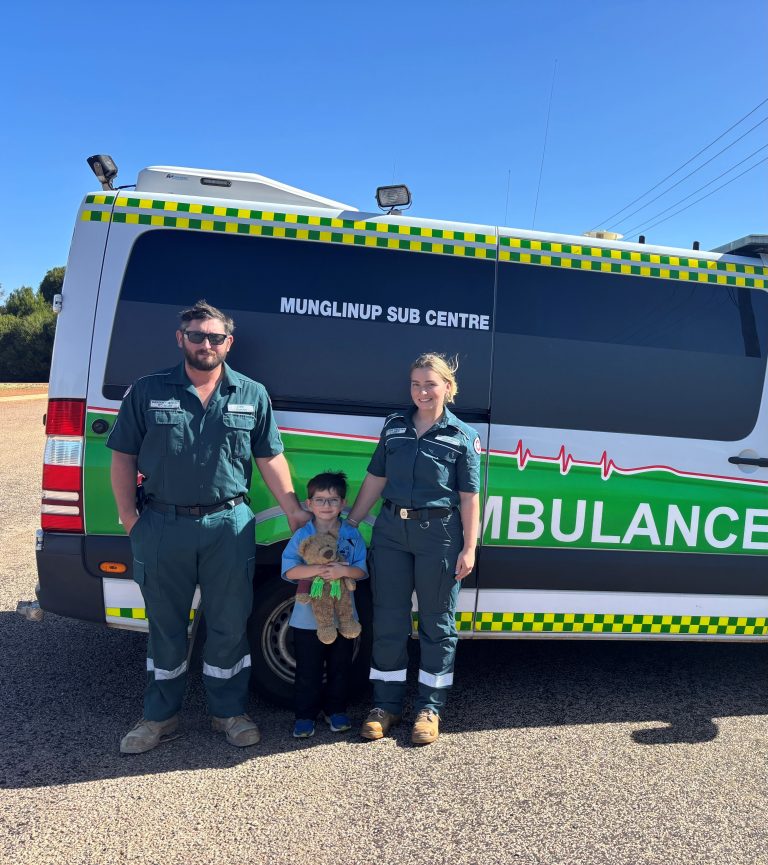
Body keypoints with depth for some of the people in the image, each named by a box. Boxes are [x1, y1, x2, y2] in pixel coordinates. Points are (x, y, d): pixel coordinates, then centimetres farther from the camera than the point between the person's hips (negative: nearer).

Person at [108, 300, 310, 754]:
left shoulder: (252, 395, 3)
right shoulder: (147, 391, 0)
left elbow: (270, 458, 6)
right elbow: (124, 458, 3)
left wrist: (294, 510, 3)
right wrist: (130, 517, -2)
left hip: (229, 525, 0)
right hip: (163, 525, 0)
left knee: (229, 625, 11)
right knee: (166, 625, 15)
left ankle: (229, 711, 31)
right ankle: (160, 716, 33)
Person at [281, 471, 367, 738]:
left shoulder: (353, 535, -2)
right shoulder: (302, 536, -6)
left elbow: (362, 570, -6)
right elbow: (289, 570, -14)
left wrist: (344, 571, -27)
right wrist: (320, 569, -27)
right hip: (308, 618, -1)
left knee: (340, 667, 15)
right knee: (308, 670, 9)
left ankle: (336, 711, 33)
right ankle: (305, 715, 24)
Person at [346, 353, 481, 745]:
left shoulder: (463, 436, -1)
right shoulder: (394, 425, 8)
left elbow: (469, 497, -2)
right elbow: (374, 480, 9)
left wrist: (469, 548, -7)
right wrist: (348, 525, 8)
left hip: (438, 535, -3)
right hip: (391, 531, 3)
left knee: (436, 624, 9)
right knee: (387, 622, 9)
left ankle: (430, 708, 25)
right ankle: (385, 705, 25)